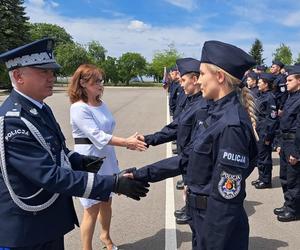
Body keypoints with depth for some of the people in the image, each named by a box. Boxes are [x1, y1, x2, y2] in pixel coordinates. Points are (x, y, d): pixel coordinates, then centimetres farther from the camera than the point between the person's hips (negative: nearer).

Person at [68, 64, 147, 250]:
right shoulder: (79, 108, -17)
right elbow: (98, 136, -23)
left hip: (107, 159, 7)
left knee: (106, 202, 21)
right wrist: (127, 142, -25)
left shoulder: (101, 104, 5)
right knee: (92, 209, 3)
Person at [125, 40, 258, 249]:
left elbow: (226, 195, -25)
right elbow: (189, 159, 7)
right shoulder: (218, 114, 3)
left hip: (219, 223, -8)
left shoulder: (232, 125, -26)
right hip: (203, 215, 8)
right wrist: (143, 174, 5)